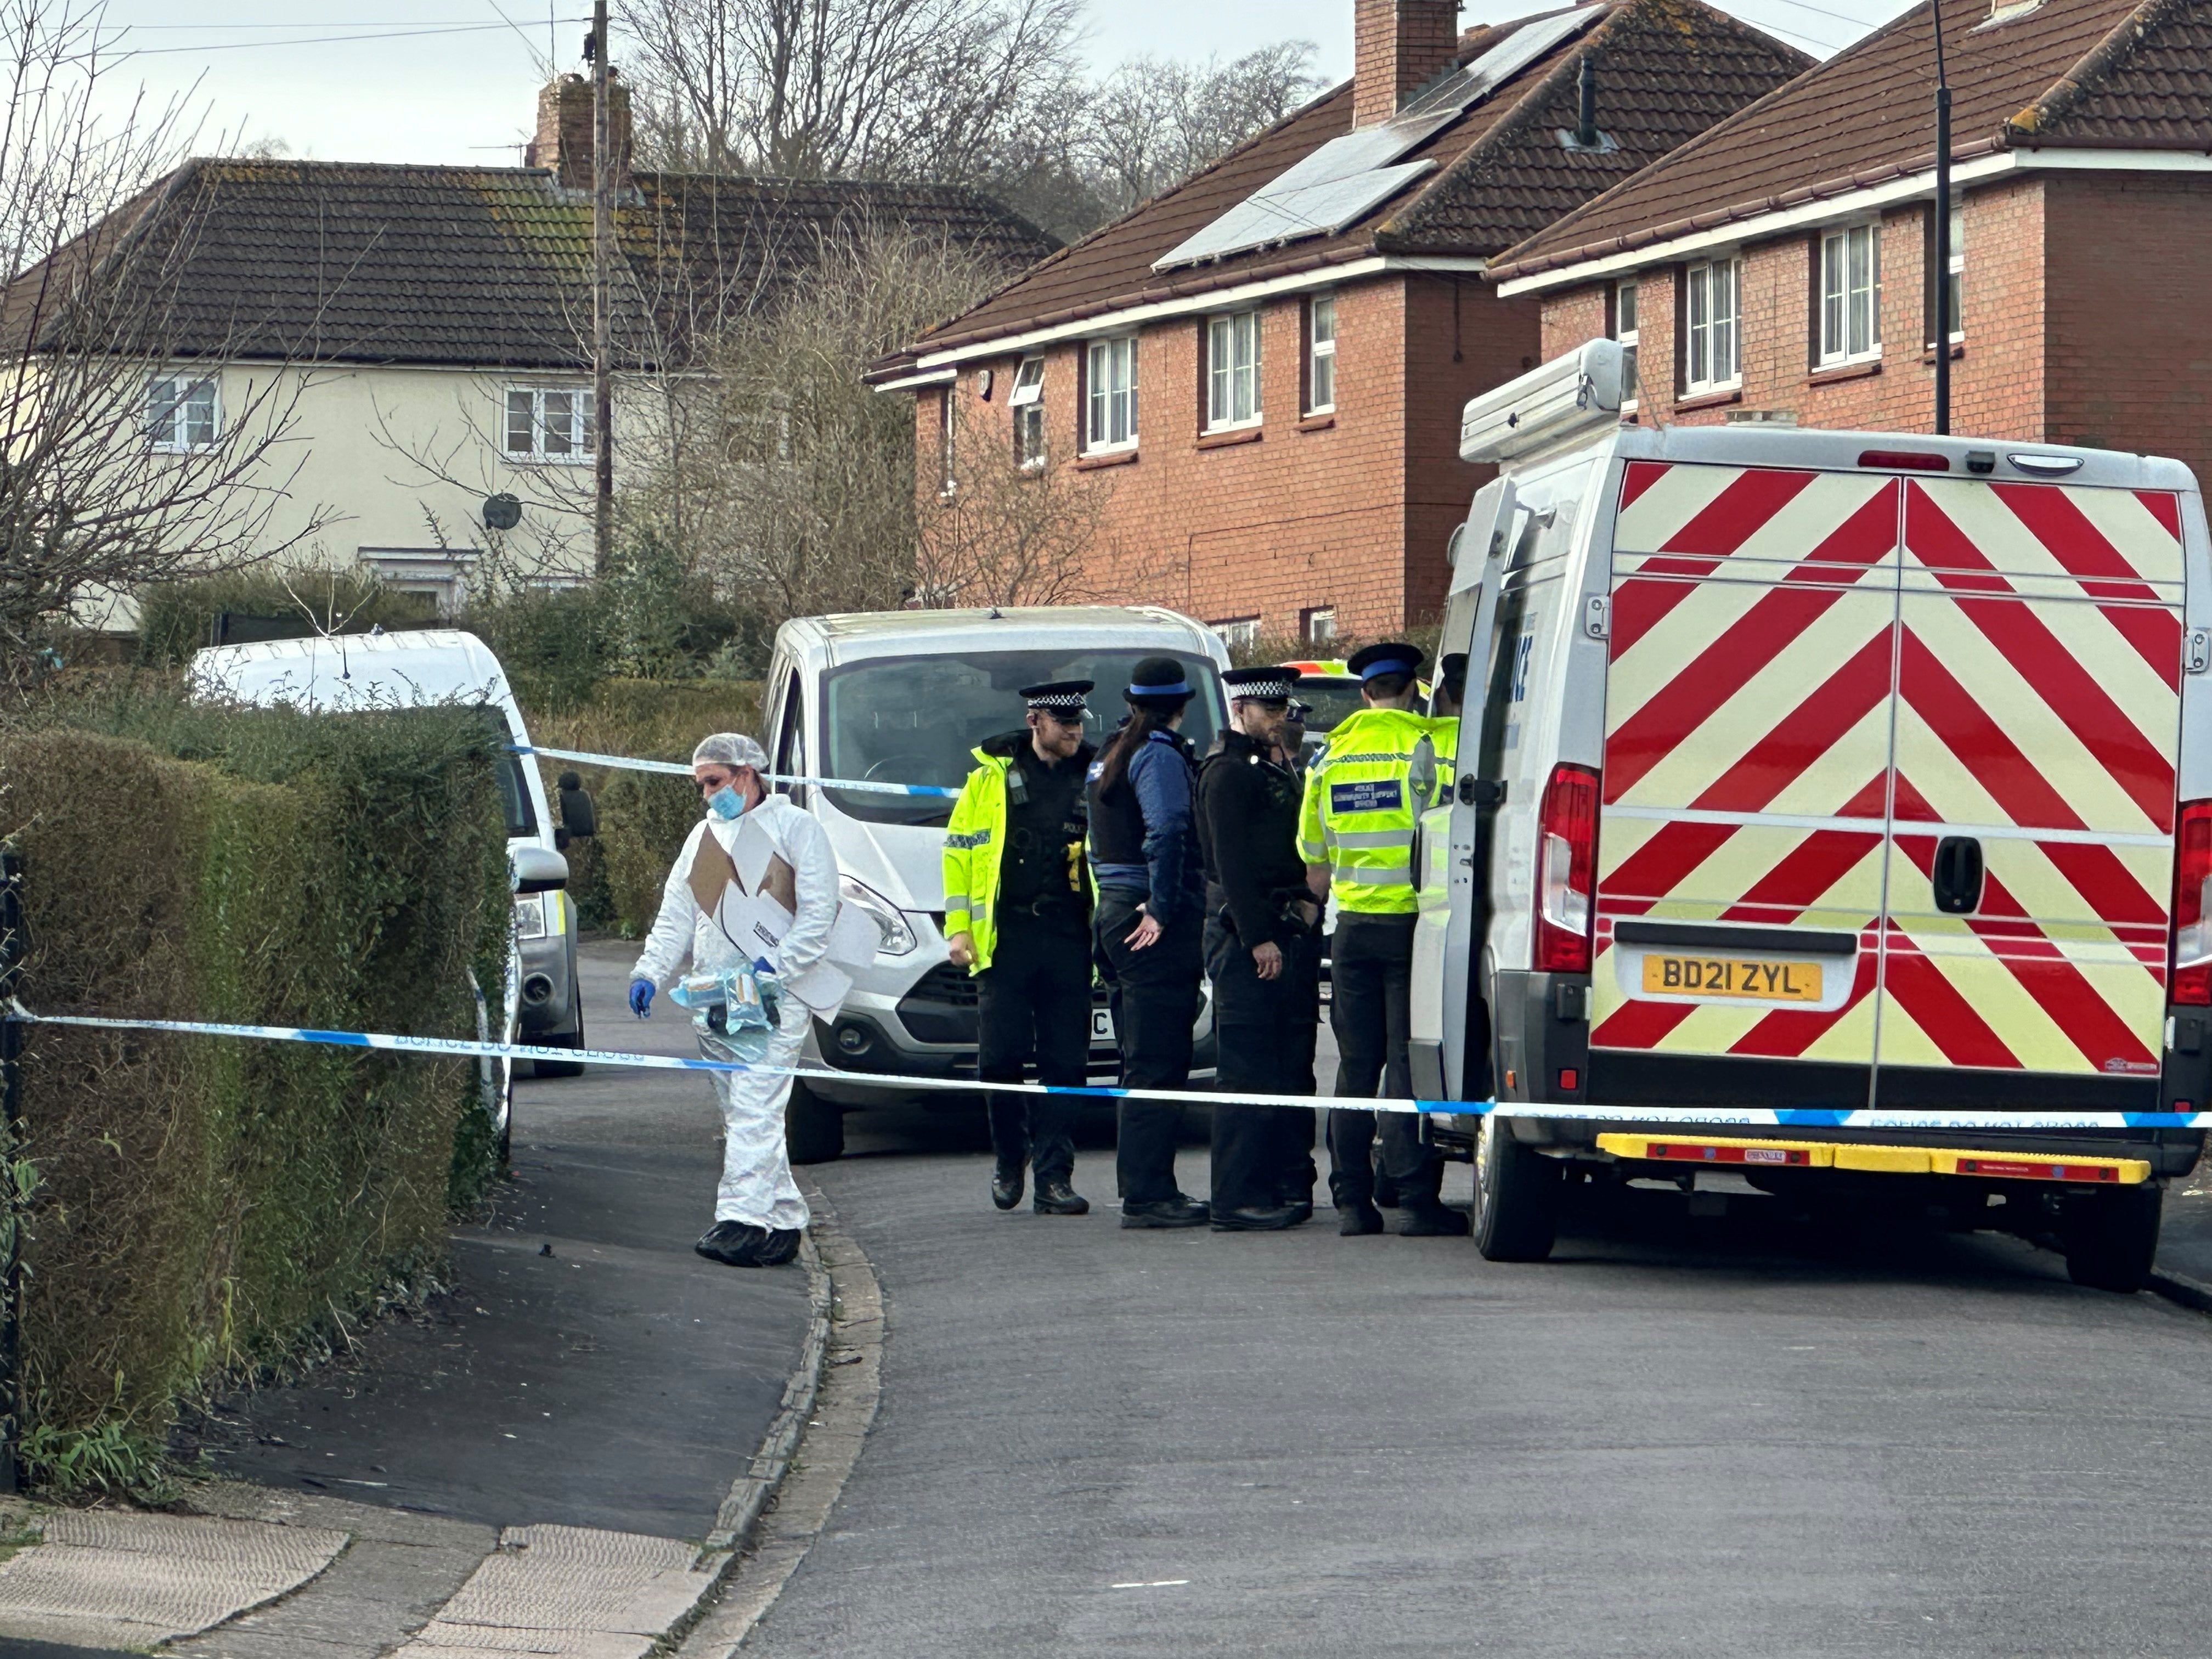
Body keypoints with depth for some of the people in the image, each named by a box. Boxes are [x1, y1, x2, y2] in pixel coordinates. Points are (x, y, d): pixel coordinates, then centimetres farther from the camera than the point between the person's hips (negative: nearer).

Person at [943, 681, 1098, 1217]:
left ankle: (1054, 1177, 3)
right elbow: (959, 851, 8)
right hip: (1006, 937, -1)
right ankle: (1010, 1158, 17)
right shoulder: (992, 774, 8)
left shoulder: (1095, 777, 10)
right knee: (1001, 1057, -5)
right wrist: (958, 927, 0)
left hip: (1070, 938, 1)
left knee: (1065, 1063, -1)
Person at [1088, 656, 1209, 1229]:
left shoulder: (1110, 756, 18)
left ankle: (1142, 1187, 19)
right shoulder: (1159, 755, -10)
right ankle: (1148, 1194, -11)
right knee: (1157, 1063, -9)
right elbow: (1167, 832, -22)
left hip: (1115, 913, 9)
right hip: (1158, 923, -9)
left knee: (1143, 1060, 15)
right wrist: (1163, 908, -19)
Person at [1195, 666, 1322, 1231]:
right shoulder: (1226, 773, -8)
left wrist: (1308, 904, 8)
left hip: (1287, 932, 9)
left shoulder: (1277, 771, 21)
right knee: (1247, 1072, -9)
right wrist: (1258, 940, -19)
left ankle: (1289, 1188, 14)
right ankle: (1239, 1200, -8)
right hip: (1245, 934, -9)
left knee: (1292, 1068, 10)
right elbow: (1233, 864, -15)